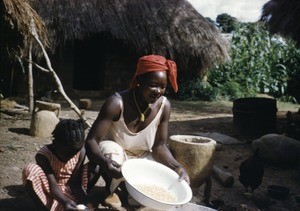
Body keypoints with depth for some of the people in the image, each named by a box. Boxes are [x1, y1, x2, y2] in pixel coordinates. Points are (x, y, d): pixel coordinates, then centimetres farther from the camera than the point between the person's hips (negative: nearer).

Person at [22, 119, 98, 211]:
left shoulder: (80, 152, -12)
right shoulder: (44, 155, -23)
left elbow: (75, 183, -14)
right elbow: (53, 186, -29)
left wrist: (86, 202, -31)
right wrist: (65, 202, -47)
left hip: (69, 192, 3)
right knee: (31, 169, -32)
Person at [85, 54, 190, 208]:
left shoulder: (164, 105, -17)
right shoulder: (117, 103, -30)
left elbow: (160, 146, -11)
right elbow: (91, 141, -33)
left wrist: (177, 167, -30)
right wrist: (104, 162, -54)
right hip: (114, 159, -4)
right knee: (110, 149, -37)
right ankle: (112, 191, -7)